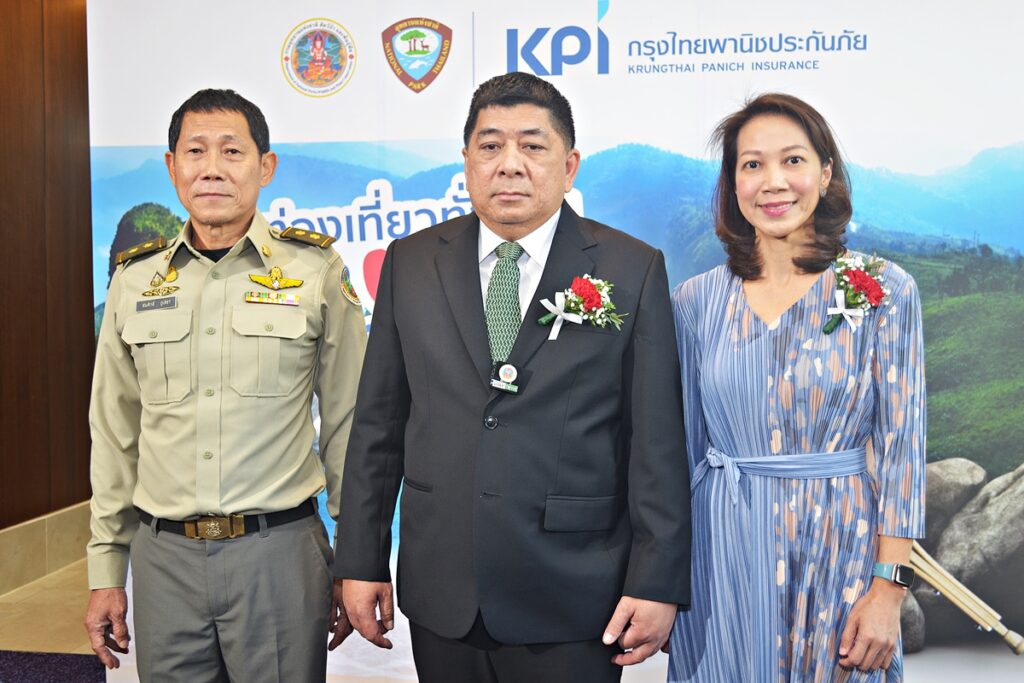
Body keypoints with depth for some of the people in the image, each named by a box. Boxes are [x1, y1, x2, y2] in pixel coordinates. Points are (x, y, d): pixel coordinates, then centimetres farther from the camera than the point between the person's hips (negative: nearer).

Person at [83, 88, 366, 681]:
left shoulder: (317, 270, -3)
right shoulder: (134, 279, 6)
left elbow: (348, 424, 0)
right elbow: (115, 436, 11)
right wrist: (106, 572, 10)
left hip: (280, 550, -2)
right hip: (163, 556, 3)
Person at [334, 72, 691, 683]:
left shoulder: (635, 271, -3)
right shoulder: (411, 264, 4)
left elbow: (657, 441, -5)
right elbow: (378, 423, 5)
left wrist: (657, 583, -7)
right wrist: (360, 562, 4)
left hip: (572, 602, -2)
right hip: (440, 597, 3)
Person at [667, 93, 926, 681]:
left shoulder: (885, 290, -5)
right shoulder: (697, 300, 1)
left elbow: (900, 446, -5)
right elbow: (684, 445, 6)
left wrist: (888, 590, -10)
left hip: (841, 550, -1)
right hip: (726, 558, 2)